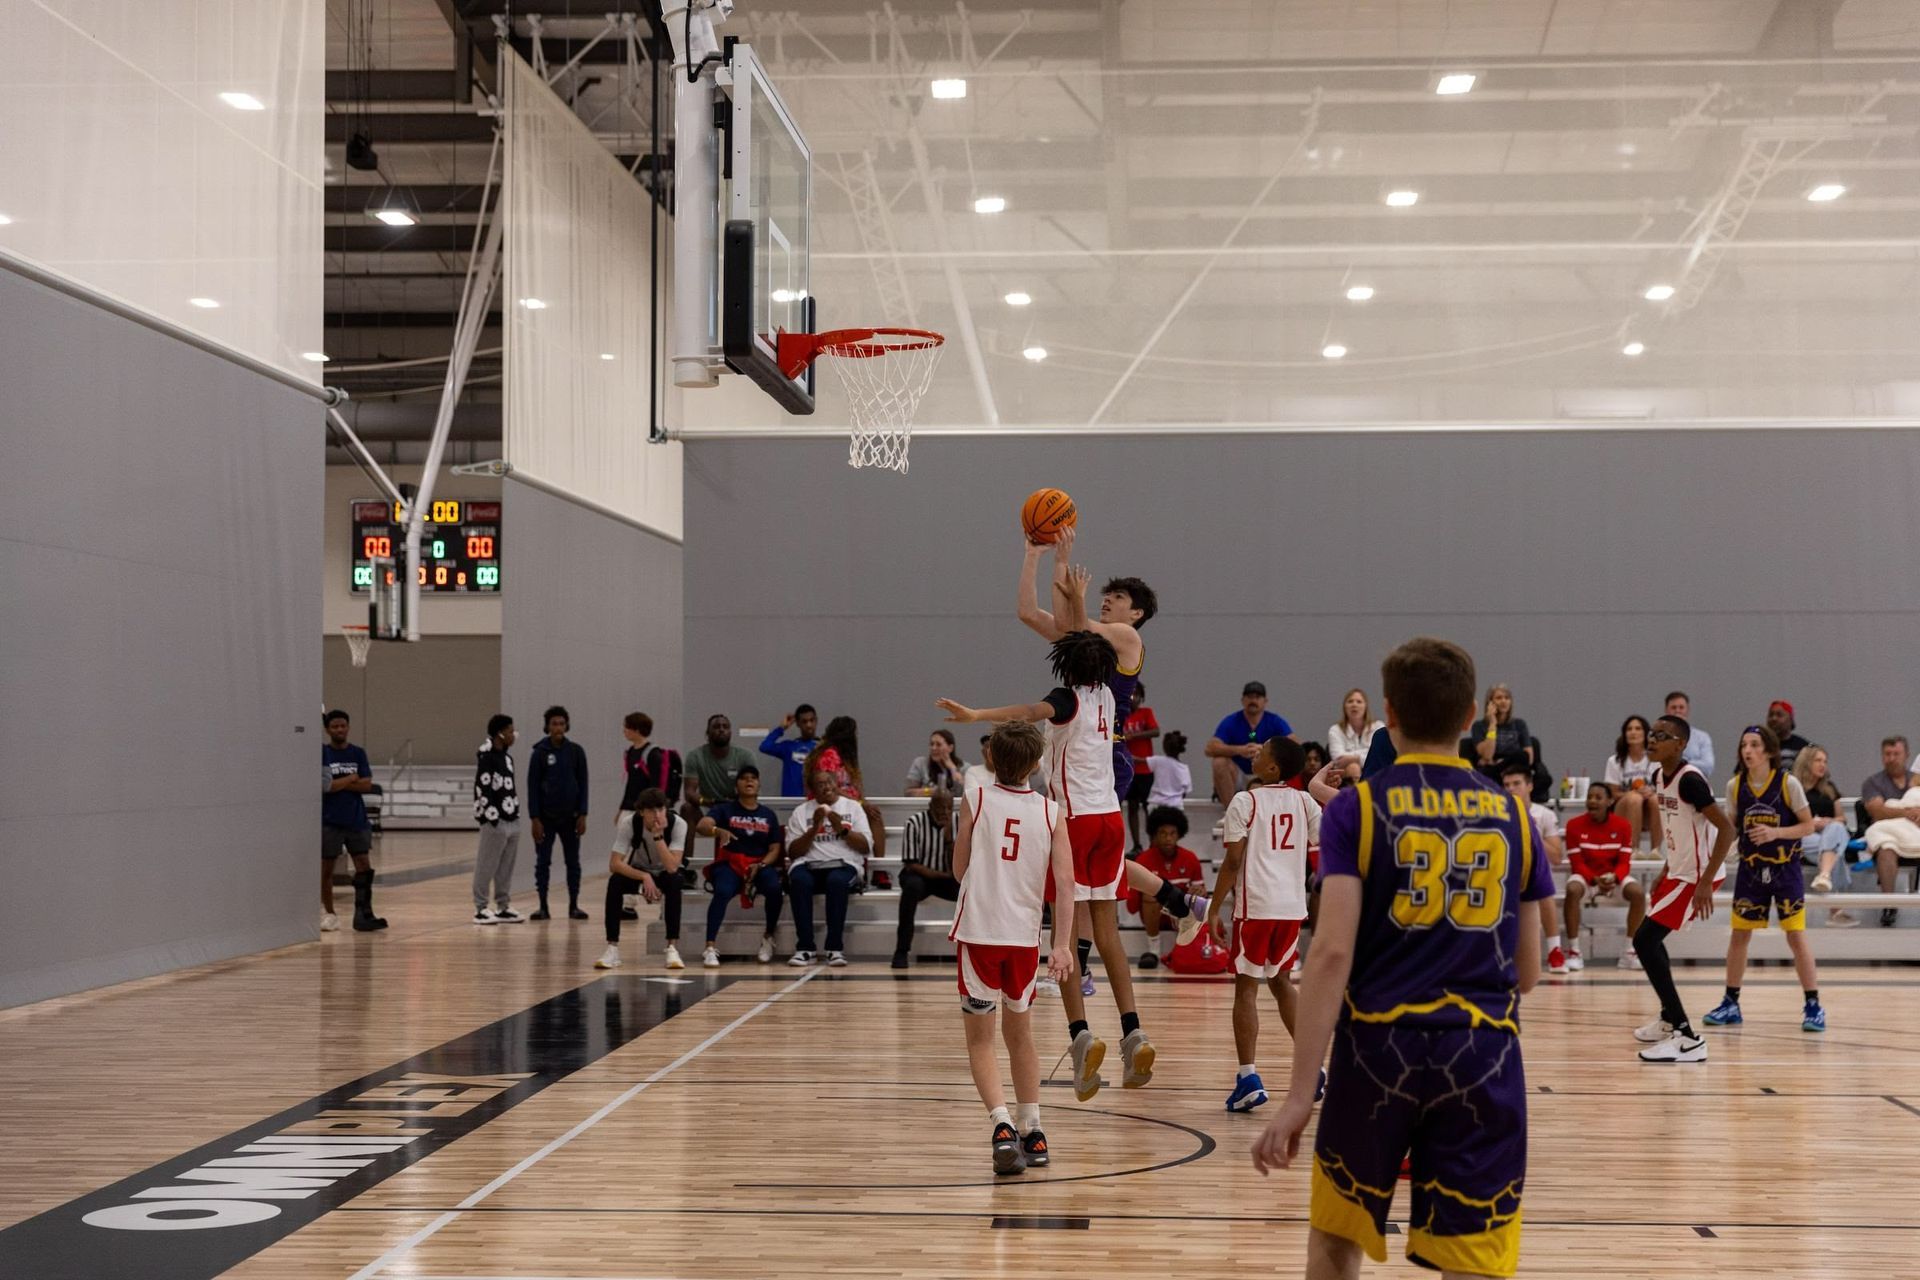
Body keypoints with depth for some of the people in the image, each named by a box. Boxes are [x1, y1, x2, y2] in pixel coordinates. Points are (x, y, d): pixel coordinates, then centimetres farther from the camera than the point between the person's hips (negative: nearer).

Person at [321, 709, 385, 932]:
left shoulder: (358, 754, 7)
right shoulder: (321, 753, -4)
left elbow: (367, 785, -3)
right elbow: (324, 786, -15)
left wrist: (338, 784, -12)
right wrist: (351, 779, -8)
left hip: (356, 819, 3)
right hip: (329, 820, -3)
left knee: (364, 865, -4)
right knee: (326, 867, 5)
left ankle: (363, 914, -4)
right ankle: (328, 913, 18)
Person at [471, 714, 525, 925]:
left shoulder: (507, 758, 17)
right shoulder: (486, 757, -10)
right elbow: (482, 789, -15)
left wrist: (515, 813, 17)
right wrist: (491, 817, -18)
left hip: (511, 821, 8)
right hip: (495, 822, -8)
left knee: (506, 868, 11)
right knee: (486, 867, -4)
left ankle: (503, 907, 17)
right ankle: (481, 909, 1)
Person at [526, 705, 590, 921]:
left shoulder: (576, 751, 2)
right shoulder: (539, 752, -3)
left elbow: (583, 784, 4)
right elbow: (532, 786, -3)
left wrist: (582, 815, -3)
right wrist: (535, 819, -8)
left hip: (570, 816, 1)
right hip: (546, 817, -1)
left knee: (573, 862, 5)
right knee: (543, 862, 2)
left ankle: (573, 905, 12)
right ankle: (543, 906, 9)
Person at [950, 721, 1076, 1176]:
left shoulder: (975, 801, -1)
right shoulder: (1050, 813, 4)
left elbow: (959, 869, 7)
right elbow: (1065, 883, -4)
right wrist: (1061, 944, -4)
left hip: (978, 933, -3)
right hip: (1025, 936, 3)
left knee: (980, 1039, 4)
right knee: (1019, 1034, 20)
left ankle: (1003, 1125, -15)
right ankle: (1032, 1132, 20)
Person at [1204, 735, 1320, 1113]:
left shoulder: (1245, 802, -4)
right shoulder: (1304, 802, 10)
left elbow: (1233, 861, -8)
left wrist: (1214, 910, -4)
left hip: (1255, 905, -5)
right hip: (1293, 906, 5)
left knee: (1247, 987, 2)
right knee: (1281, 982, 21)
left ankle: (1249, 1077, -6)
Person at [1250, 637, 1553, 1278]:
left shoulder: (1356, 808, -2)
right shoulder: (1512, 816, 8)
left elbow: (1333, 950, -12)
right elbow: (1527, 974, 13)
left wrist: (1300, 1092, -12)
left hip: (1378, 1049, -1)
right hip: (1483, 1056, 2)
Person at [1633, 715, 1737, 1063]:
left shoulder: (1689, 780, -22)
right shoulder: (1659, 776, 6)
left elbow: (1726, 828, -25)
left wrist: (1705, 882, -28)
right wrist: (1666, 872, 19)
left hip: (1697, 874, -10)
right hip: (1679, 869, 10)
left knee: (1644, 941, -15)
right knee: (1650, 939, 22)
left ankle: (1687, 1038, -17)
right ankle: (1669, 1020, 41)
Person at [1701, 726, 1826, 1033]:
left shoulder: (1788, 783, -12)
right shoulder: (1735, 786, -2)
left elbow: (1808, 826, -7)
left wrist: (1775, 832, -22)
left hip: (1785, 869, -4)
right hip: (1751, 868, 4)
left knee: (1796, 935, -6)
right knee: (1739, 935, 6)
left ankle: (1813, 1006, 2)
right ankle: (1730, 1004, 17)